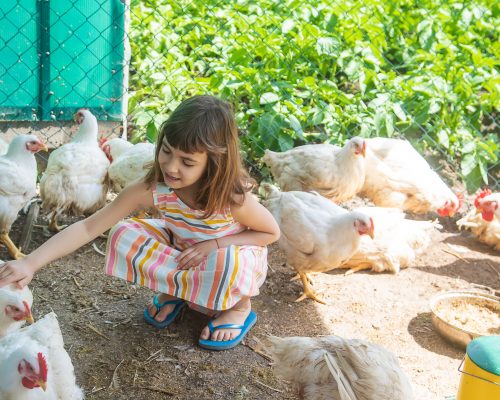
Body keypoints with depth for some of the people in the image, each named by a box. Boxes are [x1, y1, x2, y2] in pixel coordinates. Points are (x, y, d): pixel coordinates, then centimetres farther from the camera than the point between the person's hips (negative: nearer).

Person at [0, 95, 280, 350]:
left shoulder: (233, 196, -33)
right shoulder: (153, 189, -27)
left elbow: (272, 233, -15)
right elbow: (89, 227, -27)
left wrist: (215, 243, -29)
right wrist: (31, 262, -38)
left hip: (234, 261, -2)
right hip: (181, 253, 3)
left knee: (226, 264, -40)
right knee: (124, 236, -21)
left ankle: (240, 306, -4)